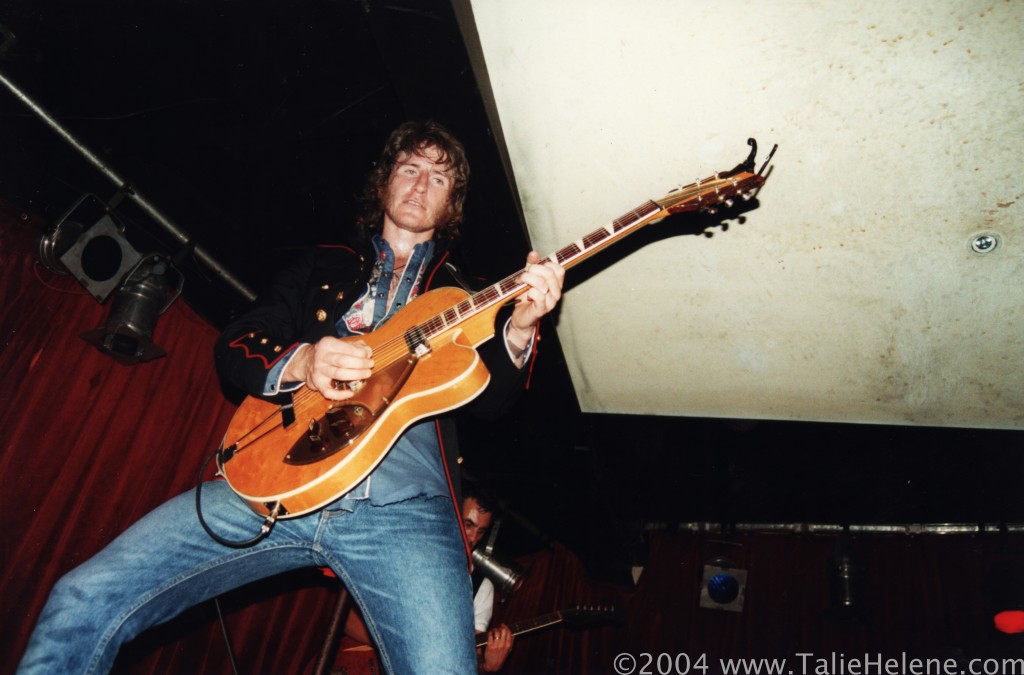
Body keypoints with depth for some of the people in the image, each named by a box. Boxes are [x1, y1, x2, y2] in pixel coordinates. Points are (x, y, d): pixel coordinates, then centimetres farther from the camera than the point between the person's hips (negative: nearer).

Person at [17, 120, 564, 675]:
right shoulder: (324, 267, 23)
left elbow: (489, 400, 8)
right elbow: (233, 347, 15)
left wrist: (518, 329, -12)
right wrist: (299, 362, -7)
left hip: (403, 504, -1)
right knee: (83, 602, -8)